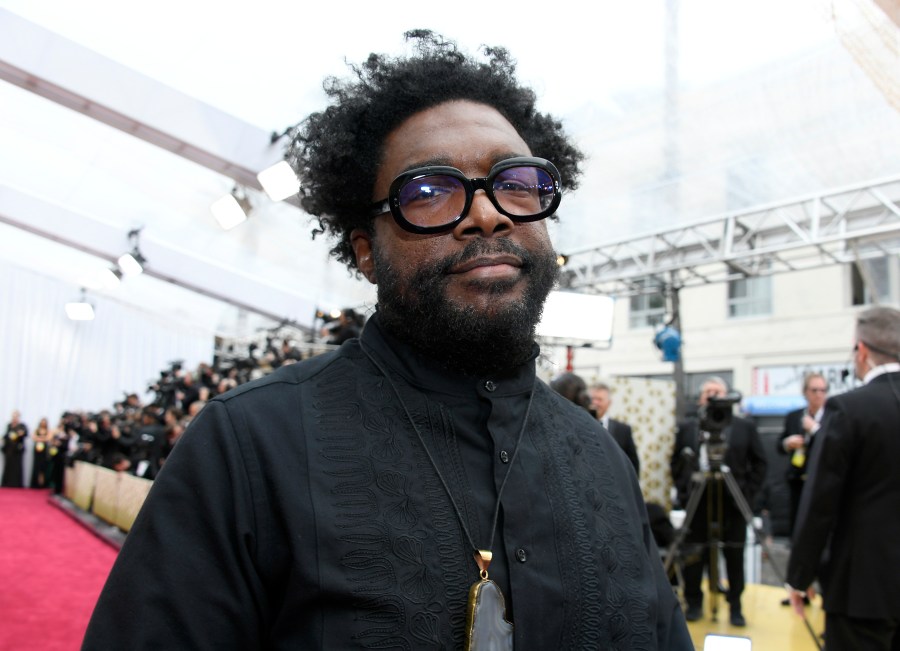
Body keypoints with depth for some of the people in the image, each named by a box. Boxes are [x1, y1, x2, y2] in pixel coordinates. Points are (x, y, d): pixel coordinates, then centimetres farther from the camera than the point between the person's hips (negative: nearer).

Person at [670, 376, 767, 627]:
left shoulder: (745, 427, 3)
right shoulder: (686, 428, 6)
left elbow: (759, 463, 4)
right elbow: (676, 463, 10)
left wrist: (748, 493, -4)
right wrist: (684, 491, 1)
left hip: (732, 501, -1)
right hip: (698, 501, 1)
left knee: (734, 556, 6)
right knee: (694, 555, 7)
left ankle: (735, 606, 19)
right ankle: (694, 603, 21)